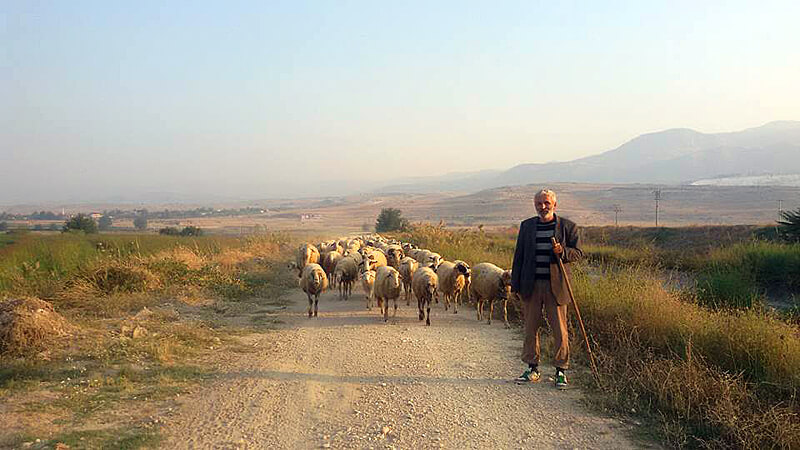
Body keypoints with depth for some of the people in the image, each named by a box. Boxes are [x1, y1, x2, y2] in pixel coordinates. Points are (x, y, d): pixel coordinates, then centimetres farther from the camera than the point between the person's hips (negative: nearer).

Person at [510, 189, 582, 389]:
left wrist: (562, 251, -19)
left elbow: (578, 252, 3)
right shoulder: (526, 226, 11)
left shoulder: (567, 226, 3)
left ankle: (561, 371, 10)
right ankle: (532, 369, 19)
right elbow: (519, 255, 12)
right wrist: (515, 284, 7)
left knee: (560, 330, -1)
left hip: (556, 286, -3)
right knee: (530, 328, 8)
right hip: (531, 285, 3)